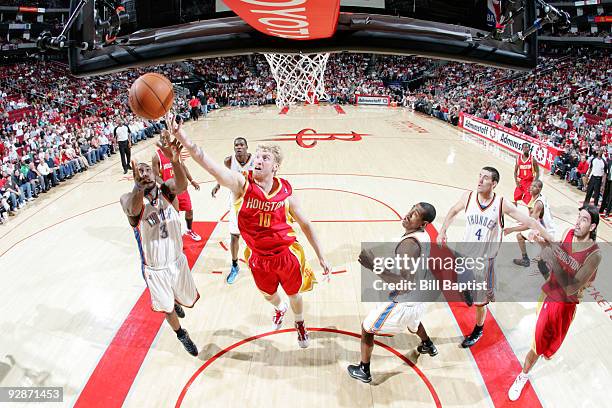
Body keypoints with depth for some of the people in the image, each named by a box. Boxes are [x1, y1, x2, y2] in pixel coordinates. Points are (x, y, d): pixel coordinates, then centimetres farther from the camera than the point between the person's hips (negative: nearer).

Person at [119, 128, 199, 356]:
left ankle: (175, 302, 62)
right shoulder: (130, 200, -21)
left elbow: (182, 185, -39)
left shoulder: (166, 190, -15)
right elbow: (134, 210, -46)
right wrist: (139, 187, -69)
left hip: (177, 260, 3)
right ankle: (181, 335, 48)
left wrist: (175, 162, -61)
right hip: (154, 269, -2)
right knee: (167, 308, 16)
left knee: (188, 300, 25)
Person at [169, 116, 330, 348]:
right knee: (268, 294, 26)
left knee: (294, 294, 20)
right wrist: (181, 136, -53)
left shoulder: (286, 192, -17)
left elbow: (305, 224, -4)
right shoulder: (242, 184, -22)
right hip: (258, 257, 1)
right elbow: (207, 163, -38)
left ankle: (300, 323, 56)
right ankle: (280, 309, 65)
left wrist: (321, 257, -1)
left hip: (286, 255, -1)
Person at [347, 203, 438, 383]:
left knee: (367, 328, 11)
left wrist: (374, 266, -40)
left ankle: (363, 371, 24)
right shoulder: (424, 236, -3)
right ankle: (429, 346, 65)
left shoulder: (409, 243, -32)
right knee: (412, 322, 41)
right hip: (418, 297, 9)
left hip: (402, 302, -8)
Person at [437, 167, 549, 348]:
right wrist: (443, 231, 4)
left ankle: (478, 330, 36)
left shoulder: (502, 204, -17)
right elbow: (453, 211, 12)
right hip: (464, 255, 2)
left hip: (485, 260, -2)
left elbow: (530, 222, -12)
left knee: (480, 301, 12)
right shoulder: (468, 197, -8)